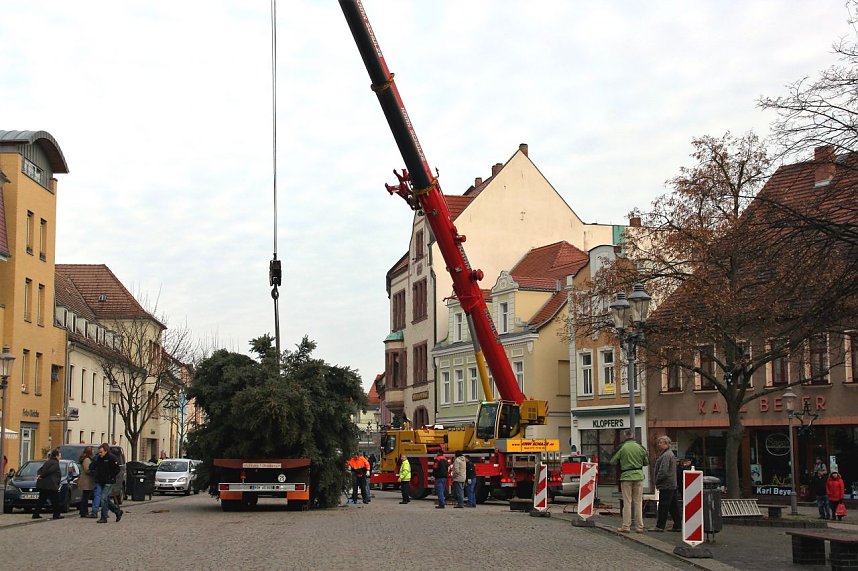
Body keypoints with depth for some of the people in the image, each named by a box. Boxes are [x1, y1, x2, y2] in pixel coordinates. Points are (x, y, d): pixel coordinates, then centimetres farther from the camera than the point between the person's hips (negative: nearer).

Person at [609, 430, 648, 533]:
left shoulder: (622, 448, -8)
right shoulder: (640, 447, 0)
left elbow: (613, 461, -3)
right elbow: (646, 462, 9)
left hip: (626, 476, -2)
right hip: (639, 476, 2)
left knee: (627, 502, 3)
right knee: (638, 502, 8)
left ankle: (626, 526, 4)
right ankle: (639, 526, 10)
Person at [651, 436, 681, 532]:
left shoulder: (666, 455, -15)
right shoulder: (671, 454, 19)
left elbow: (663, 471, -21)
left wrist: (657, 481, -9)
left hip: (666, 485, -10)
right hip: (672, 485, 10)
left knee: (663, 506, -6)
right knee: (673, 507, 11)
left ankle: (660, 526, -3)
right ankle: (678, 525, 13)